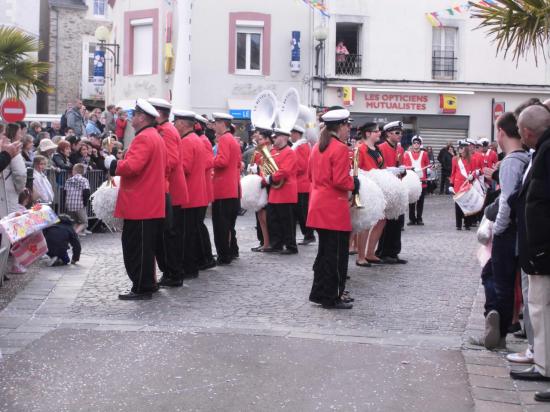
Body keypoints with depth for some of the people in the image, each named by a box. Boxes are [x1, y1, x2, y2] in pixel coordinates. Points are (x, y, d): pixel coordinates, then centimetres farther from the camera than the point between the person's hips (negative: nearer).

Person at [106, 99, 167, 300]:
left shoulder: (143, 138, -16)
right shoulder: (156, 137, 16)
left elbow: (132, 167, -26)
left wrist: (113, 164, -9)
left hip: (140, 206, -10)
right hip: (153, 205, 10)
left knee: (137, 247, -4)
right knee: (145, 246, 17)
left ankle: (142, 288, 0)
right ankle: (147, 284, 24)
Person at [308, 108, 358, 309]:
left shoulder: (317, 147, 11)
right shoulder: (340, 149, -15)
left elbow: (311, 175, 20)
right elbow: (341, 181, -20)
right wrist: (355, 183, -3)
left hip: (319, 207, 9)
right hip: (335, 209, -9)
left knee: (324, 251, 17)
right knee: (337, 254, -1)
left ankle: (319, 293, 23)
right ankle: (332, 298, 3)